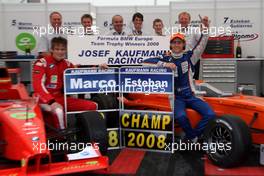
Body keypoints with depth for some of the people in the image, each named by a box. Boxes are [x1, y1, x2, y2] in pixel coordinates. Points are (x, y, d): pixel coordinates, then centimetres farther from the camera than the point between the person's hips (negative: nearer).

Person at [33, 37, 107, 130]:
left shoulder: (67, 64, 7)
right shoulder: (42, 63, -10)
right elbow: (38, 85, -19)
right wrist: (51, 102, -32)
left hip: (60, 98, 6)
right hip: (44, 99, -6)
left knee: (92, 106, -5)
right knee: (58, 111, -40)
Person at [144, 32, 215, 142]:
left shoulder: (188, 56, 7)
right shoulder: (166, 59, 0)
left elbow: (201, 45, -2)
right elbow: (146, 61, -12)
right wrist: (164, 64, -22)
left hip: (190, 96, 3)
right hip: (176, 97, -3)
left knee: (210, 114, -18)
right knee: (180, 116, -33)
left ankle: (190, 137, -1)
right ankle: (194, 137, -4)